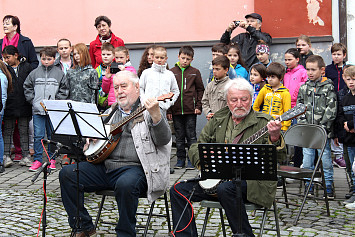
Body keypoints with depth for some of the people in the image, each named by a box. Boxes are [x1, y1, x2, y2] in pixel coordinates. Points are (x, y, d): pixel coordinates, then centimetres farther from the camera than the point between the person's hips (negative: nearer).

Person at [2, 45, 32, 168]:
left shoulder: (26, 67, 3)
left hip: (23, 106, 0)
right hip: (9, 106, 0)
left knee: (24, 131, 8)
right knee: (8, 131, 6)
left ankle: (25, 156, 14)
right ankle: (6, 155, 13)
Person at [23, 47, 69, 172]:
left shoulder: (59, 73, 2)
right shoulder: (35, 73, 6)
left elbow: (64, 90, 4)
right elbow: (27, 87, 13)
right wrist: (32, 100, 2)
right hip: (37, 110, 1)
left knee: (52, 135, 6)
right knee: (38, 135, 0)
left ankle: (52, 159, 16)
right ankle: (37, 160, 7)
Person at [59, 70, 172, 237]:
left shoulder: (149, 111, 2)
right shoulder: (110, 112, 22)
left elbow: (164, 140, -13)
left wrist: (155, 115, -30)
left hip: (134, 167, -6)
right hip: (104, 166, 6)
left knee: (125, 184, -38)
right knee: (67, 174, -10)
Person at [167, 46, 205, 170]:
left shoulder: (195, 72, 3)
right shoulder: (171, 72, 5)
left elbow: (200, 90, 7)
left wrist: (198, 106, -2)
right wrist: (168, 110, 2)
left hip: (191, 110, -2)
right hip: (176, 110, 2)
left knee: (191, 136, 2)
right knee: (179, 136, 10)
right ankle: (180, 159, 18)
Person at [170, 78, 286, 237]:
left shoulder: (263, 122, -2)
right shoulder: (217, 120, 13)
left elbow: (278, 158, -12)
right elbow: (195, 147, 17)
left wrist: (274, 138, -34)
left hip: (251, 183, -5)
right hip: (215, 179, 6)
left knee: (226, 189, -36)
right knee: (178, 190, -8)